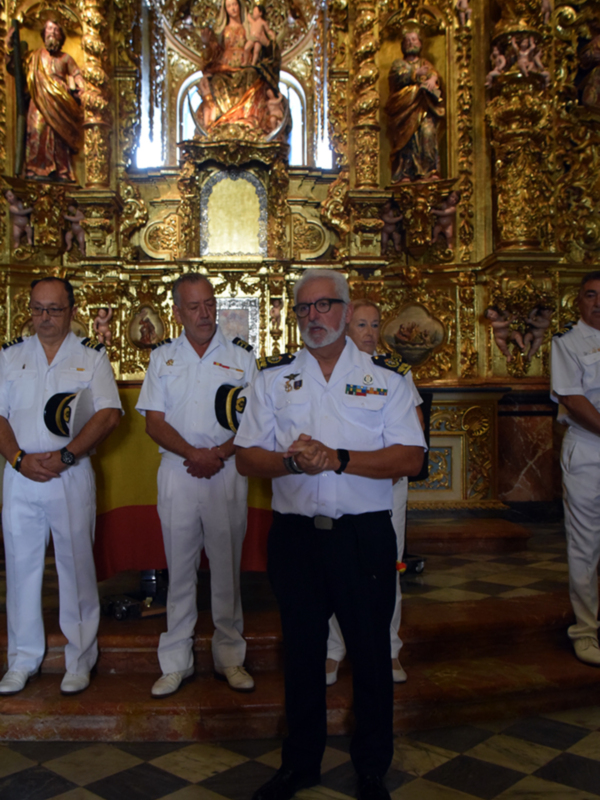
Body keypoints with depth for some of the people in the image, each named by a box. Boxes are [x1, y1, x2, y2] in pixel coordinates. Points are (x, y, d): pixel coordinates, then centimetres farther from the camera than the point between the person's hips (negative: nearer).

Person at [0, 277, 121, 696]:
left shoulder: (92, 357, 3)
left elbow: (109, 415, -7)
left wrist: (64, 456, -14)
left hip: (72, 475, -2)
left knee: (76, 565, 3)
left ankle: (80, 660, 17)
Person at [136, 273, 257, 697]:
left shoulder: (241, 356, 5)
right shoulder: (162, 357, 8)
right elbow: (154, 422, 2)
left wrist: (219, 453, -14)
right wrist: (193, 454, -12)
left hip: (228, 473, -1)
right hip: (178, 472, 1)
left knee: (227, 567, 6)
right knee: (180, 568, 6)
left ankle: (230, 657, 19)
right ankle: (176, 662, 17)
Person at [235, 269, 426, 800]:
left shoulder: (385, 377, 1)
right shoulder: (273, 377, 7)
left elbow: (410, 458, -7)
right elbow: (247, 457, 3)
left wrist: (337, 458, -18)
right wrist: (292, 462, -17)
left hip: (365, 536, -1)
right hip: (294, 533, 2)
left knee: (371, 652, 9)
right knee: (301, 650, 14)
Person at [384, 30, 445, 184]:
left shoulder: (425, 63, 27)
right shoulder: (398, 63, 23)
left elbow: (434, 74, 5)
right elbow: (398, 77, 0)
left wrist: (432, 80, -17)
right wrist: (417, 73, -6)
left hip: (424, 107, 1)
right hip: (405, 106, -1)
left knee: (428, 133, -20)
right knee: (407, 136, -17)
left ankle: (430, 172, -26)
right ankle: (405, 174, -22)